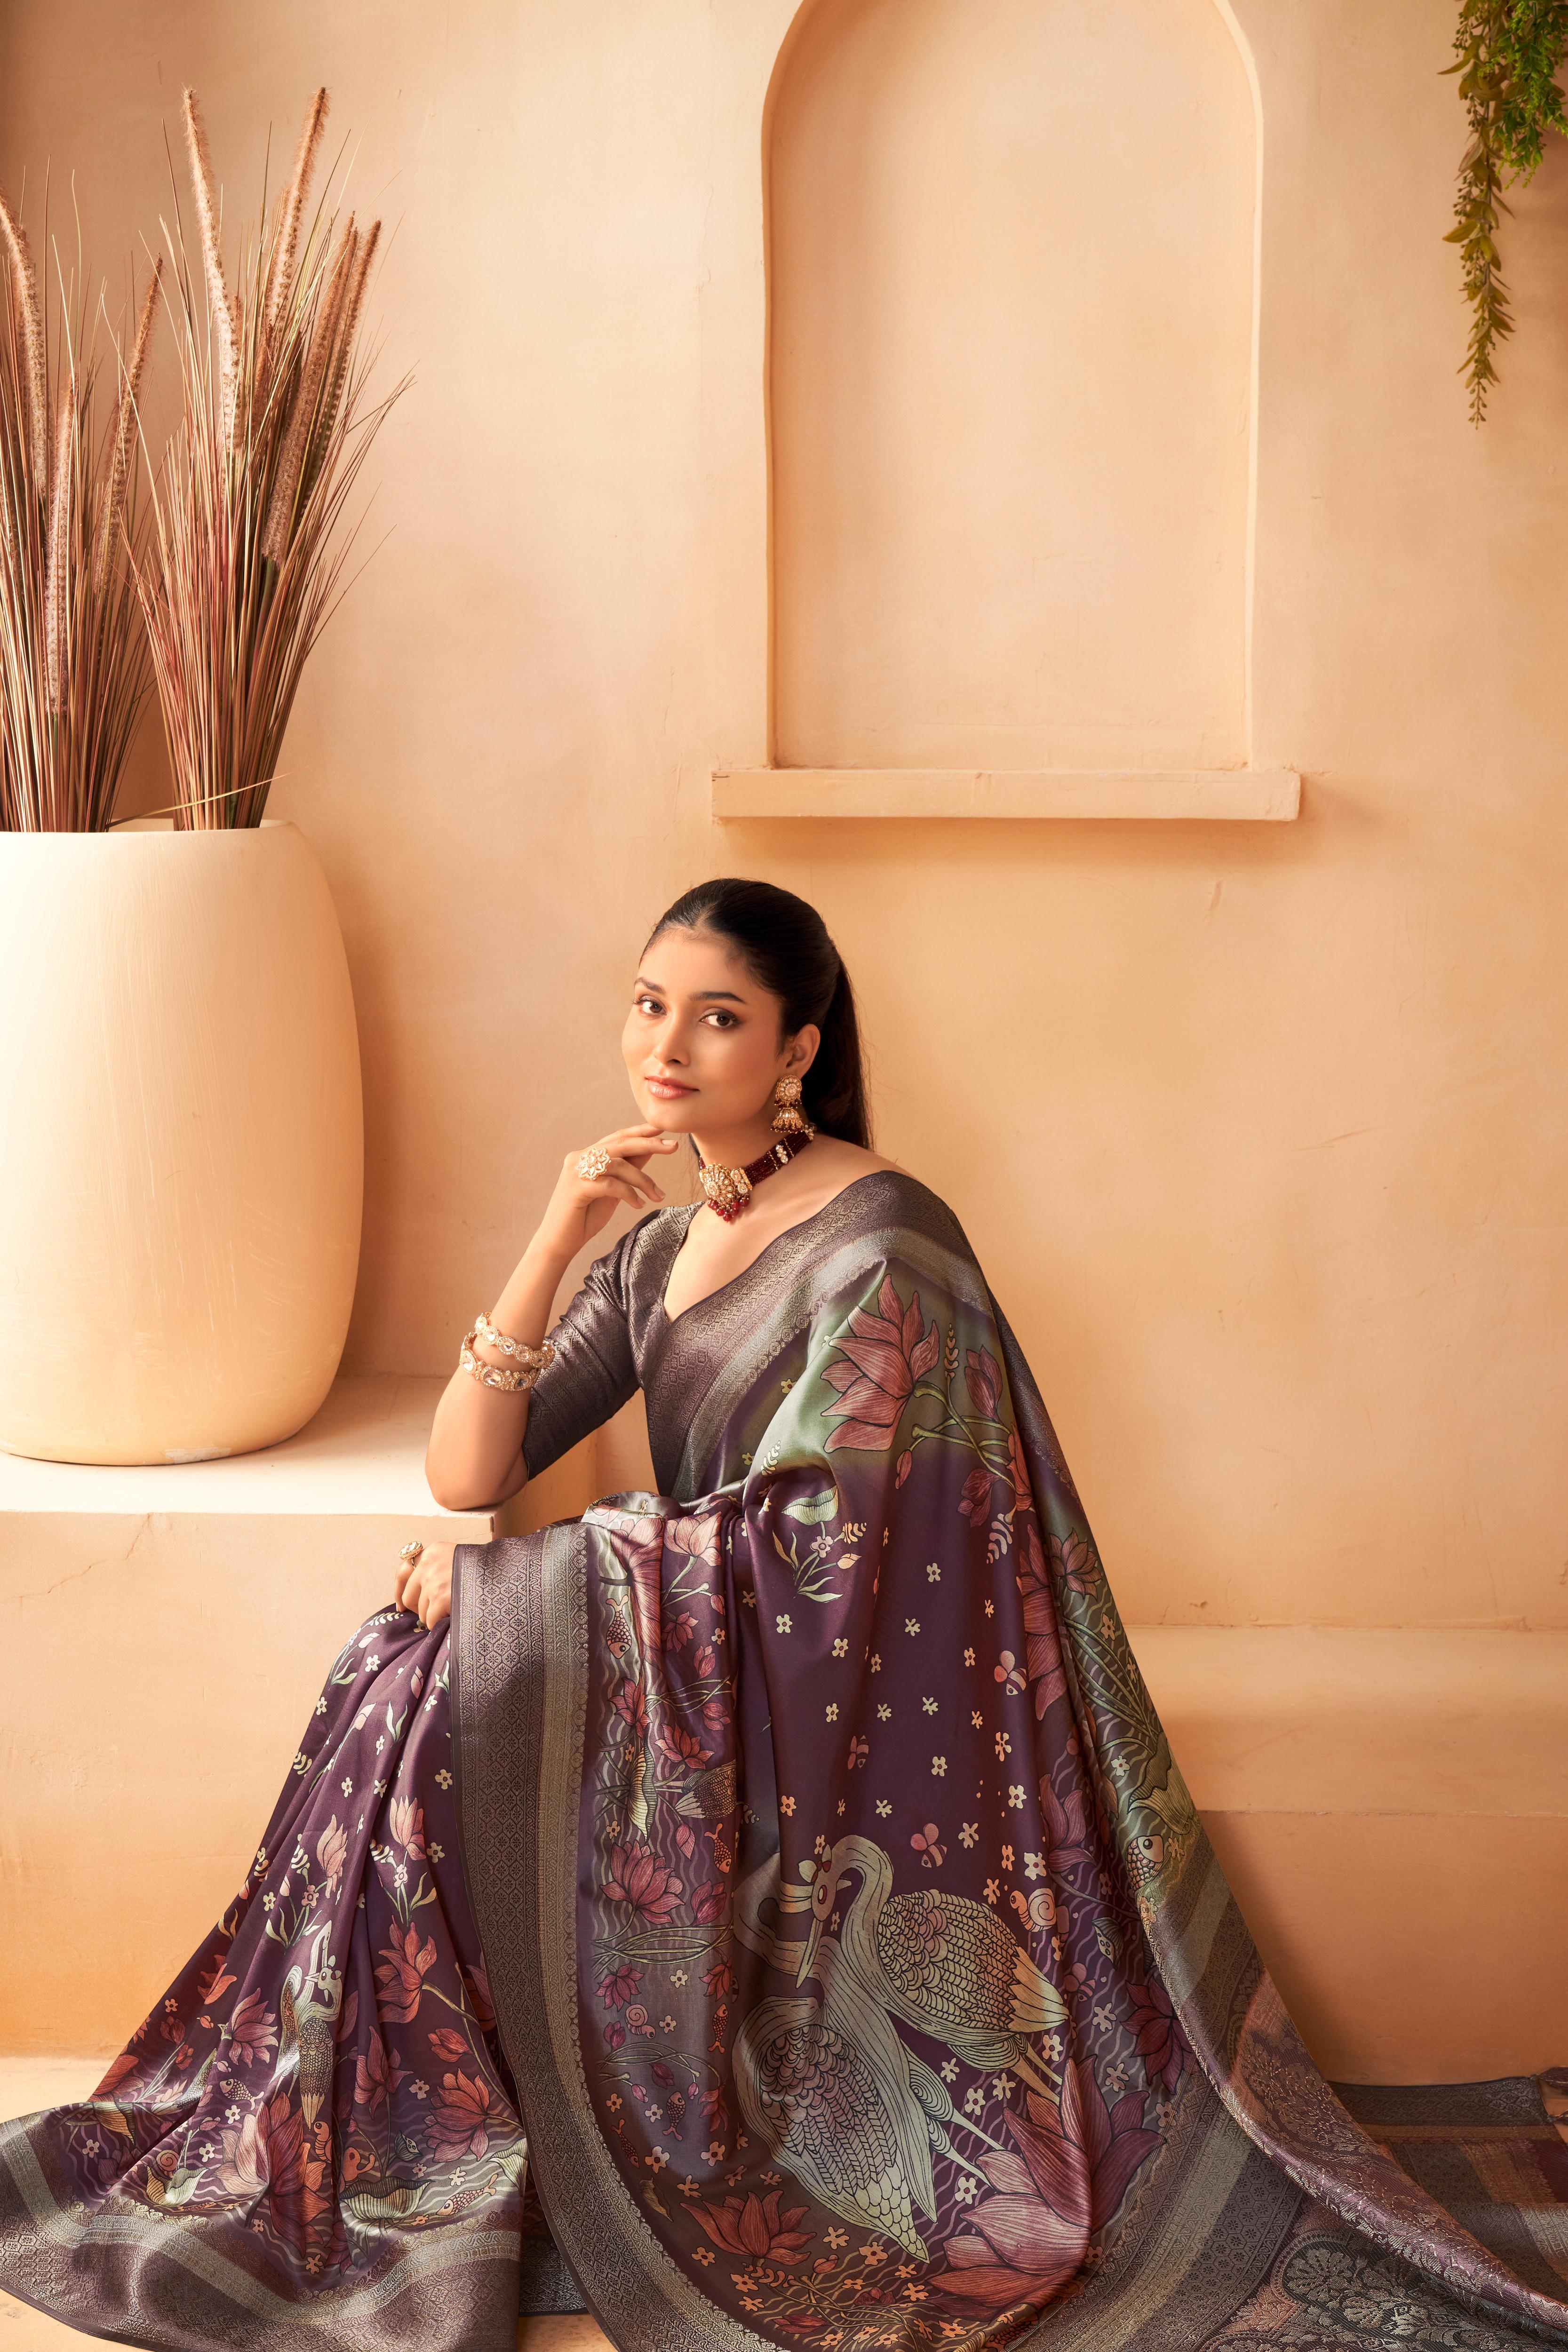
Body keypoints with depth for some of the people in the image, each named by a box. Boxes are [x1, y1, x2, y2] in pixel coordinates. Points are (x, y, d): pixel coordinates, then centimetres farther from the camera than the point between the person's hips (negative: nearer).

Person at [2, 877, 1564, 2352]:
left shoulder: (879, 1245, -15)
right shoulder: (660, 1246, 9)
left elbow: (803, 1538, -22)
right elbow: (465, 1474, 1)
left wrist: (493, 1577, -15)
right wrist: (554, 1240, -12)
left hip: (859, 1715, -7)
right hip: (732, 1677, 7)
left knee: (458, 1694, -20)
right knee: (406, 1675, -12)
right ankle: (393, 2161, 2)